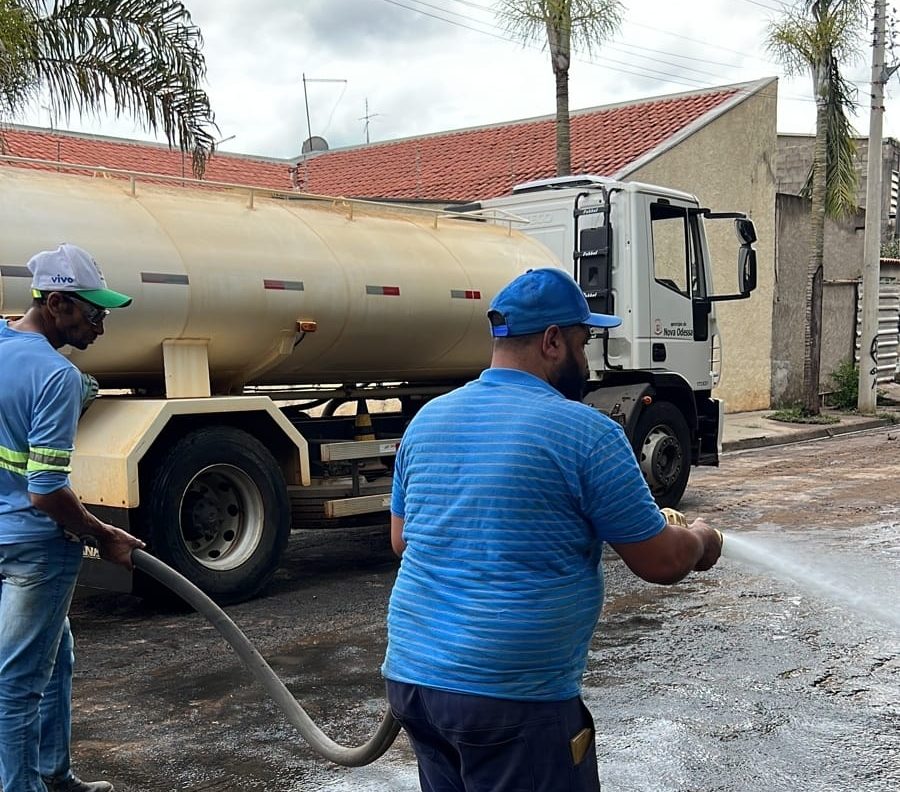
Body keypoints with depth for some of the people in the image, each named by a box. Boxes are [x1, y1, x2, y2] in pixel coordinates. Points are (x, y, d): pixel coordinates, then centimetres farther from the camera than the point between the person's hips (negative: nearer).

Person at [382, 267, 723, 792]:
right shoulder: (586, 431, -13)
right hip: (514, 697, -6)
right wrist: (701, 541, 16)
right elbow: (661, 562, -6)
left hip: (411, 676, 7)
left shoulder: (427, 420, 6)